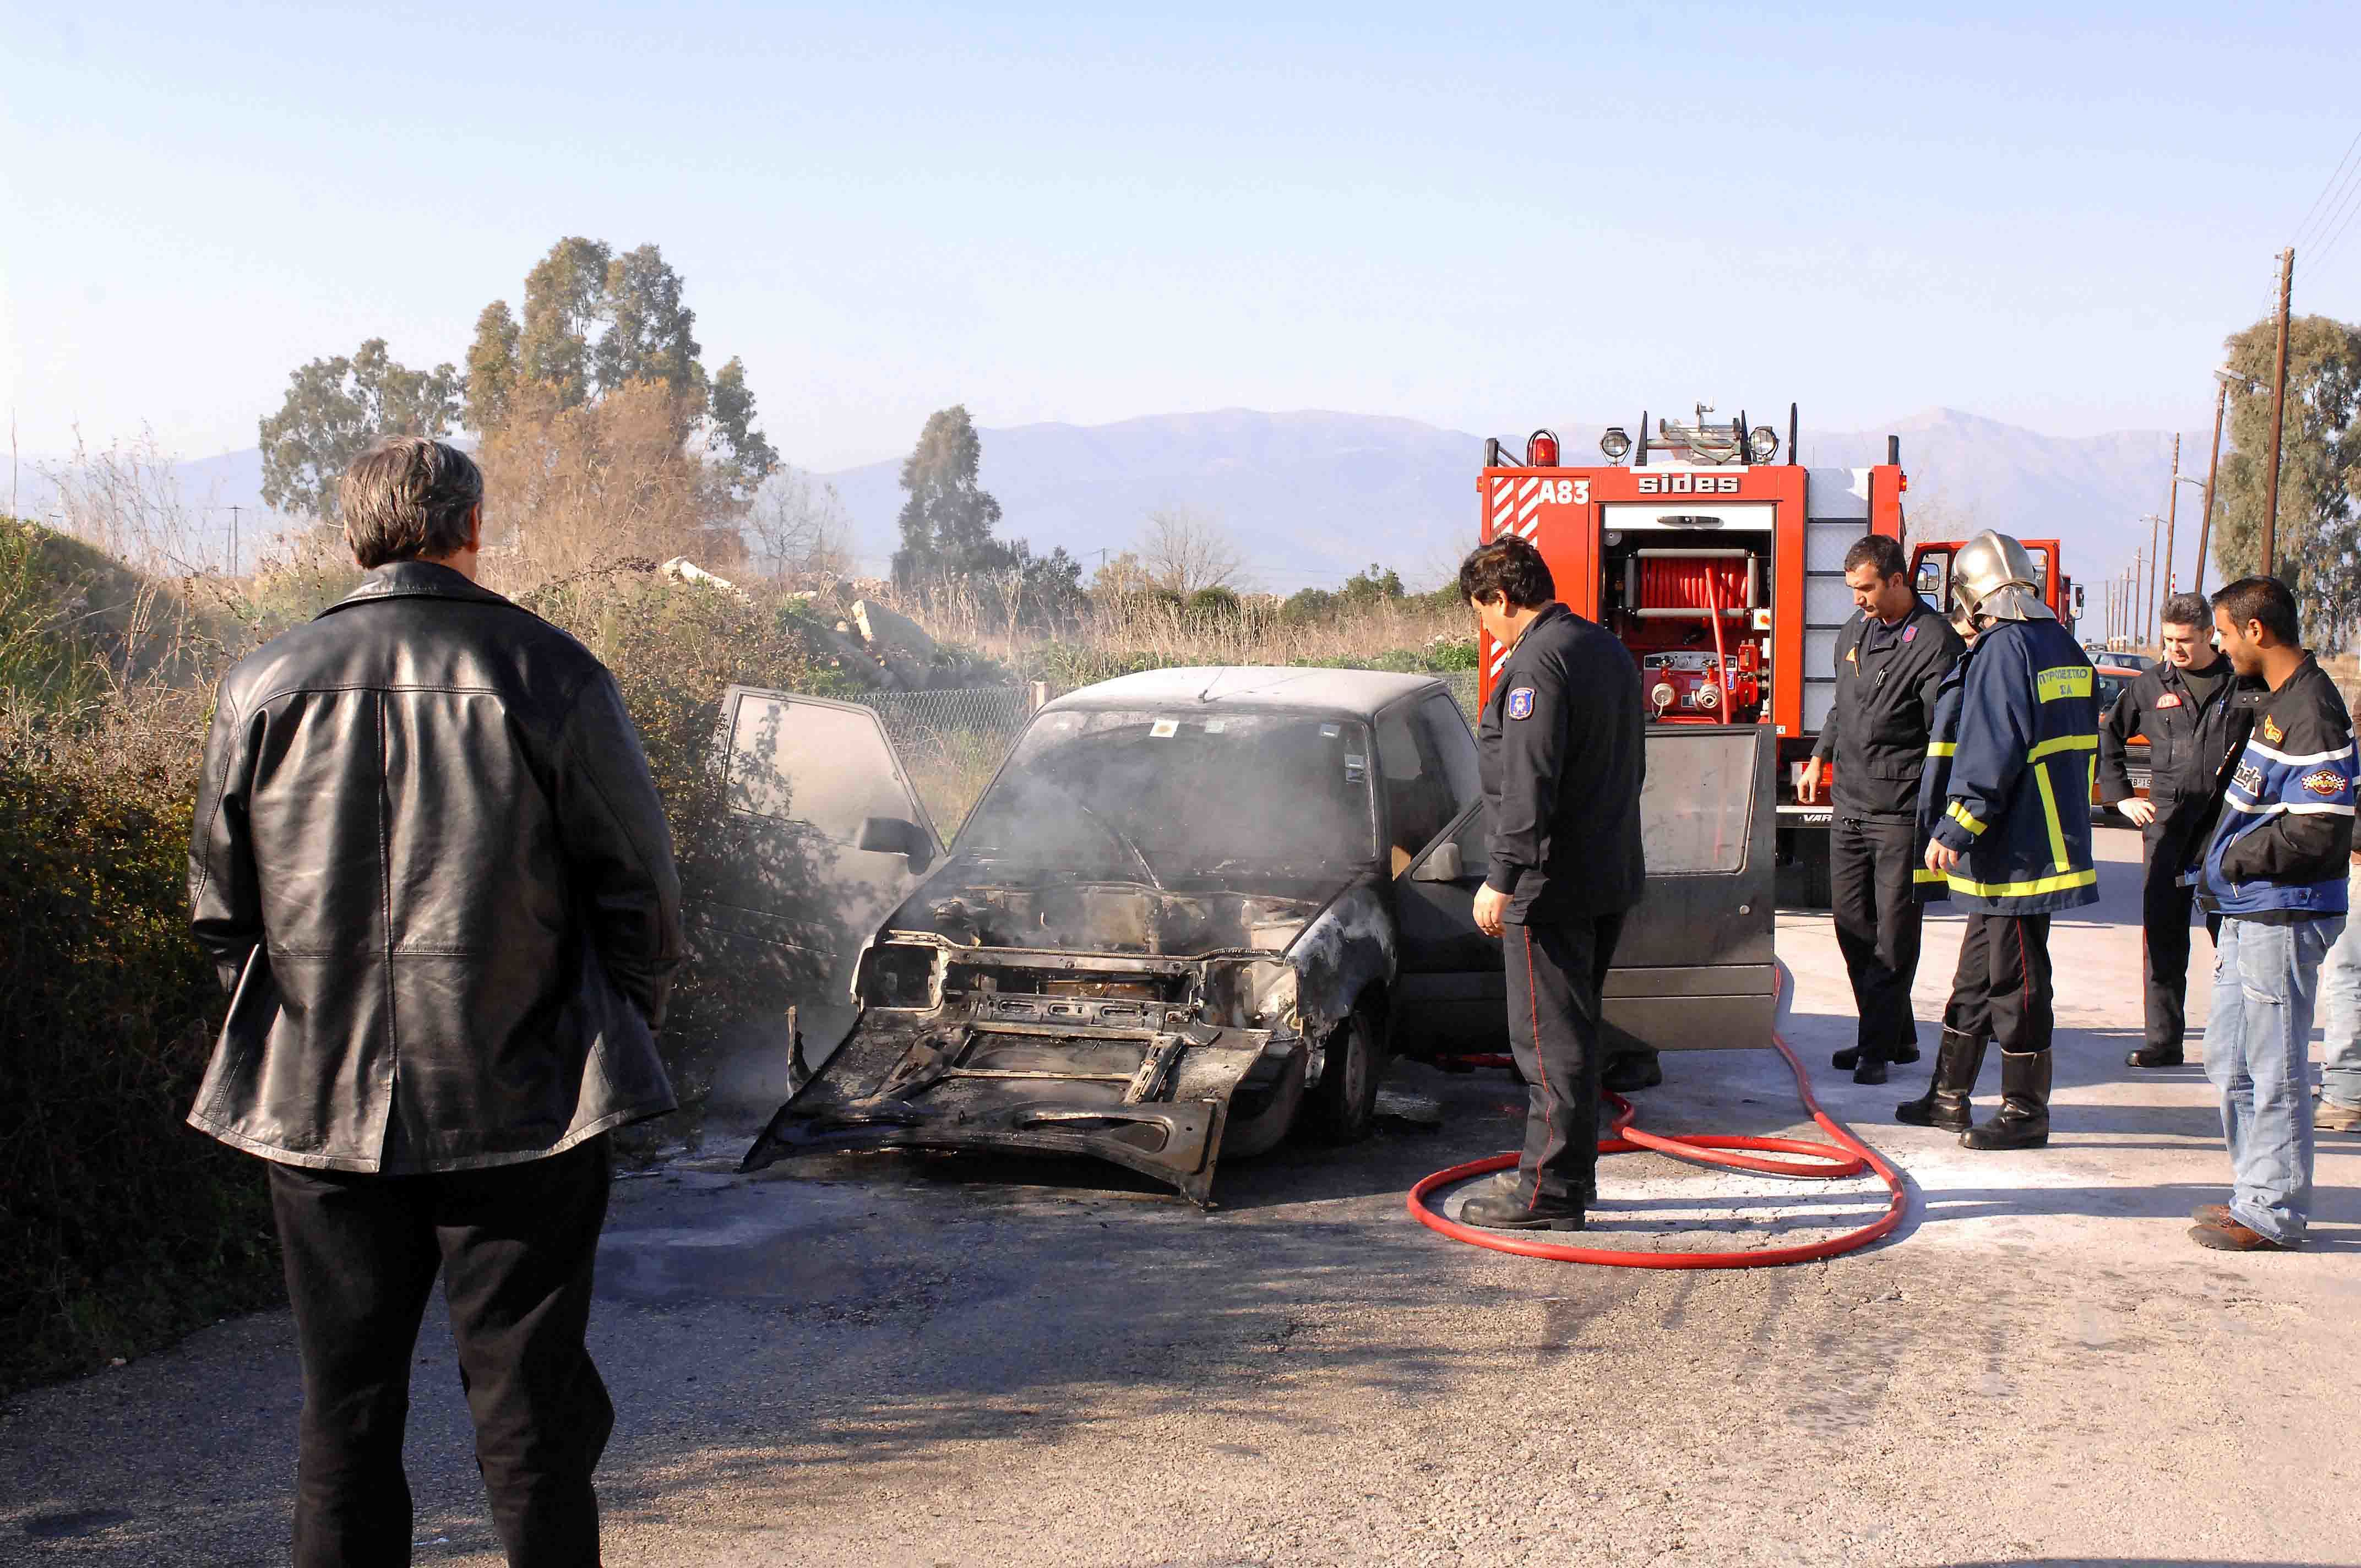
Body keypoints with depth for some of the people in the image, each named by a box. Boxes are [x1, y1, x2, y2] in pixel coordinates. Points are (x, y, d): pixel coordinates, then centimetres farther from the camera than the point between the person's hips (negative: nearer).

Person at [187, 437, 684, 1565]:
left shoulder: (264, 687, 2)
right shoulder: (551, 675, -6)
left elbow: (219, 903, 7)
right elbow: (640, 884, -3)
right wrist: (617, 1038, 11)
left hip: (320, 1104, 2)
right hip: (522, 1096, -2)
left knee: (345, 1402, 12)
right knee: (528, 1394, 7)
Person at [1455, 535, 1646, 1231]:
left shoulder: (1538, 662, -16)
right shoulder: (1609, 649, 15)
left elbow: (1529, 782, -23)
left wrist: (1503, 877, -22)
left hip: (1553, 885, -10)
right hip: (1612, 875, 10)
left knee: (1549, 1037, -5)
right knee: (1577, 1030, 17)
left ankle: (1550, 1190, -1)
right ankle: (1573, 1168, 25)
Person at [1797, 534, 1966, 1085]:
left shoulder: (1934, 642, -12)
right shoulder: (1855, 630, 12)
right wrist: (1819, 758, 25)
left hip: (1901, 813, -8)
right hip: (1850, 807, 8)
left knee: (1894, 934, -1)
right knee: (1853, 927, 10)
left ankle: (1878, 1047, 6)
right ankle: (1897, 1038, 21)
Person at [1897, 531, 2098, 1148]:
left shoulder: (2002, 650, -16)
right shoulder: (2064, 647, 14)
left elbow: (1990, 754, -22)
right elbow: (2084, 746, 21)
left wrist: (1956, 830, -19)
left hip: (2014, 847, -10)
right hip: (2050, 837, 10)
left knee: (2015, 982, -1)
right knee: (1976, 975, 17)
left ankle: (2025, 1113, 7)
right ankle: (1949, 1097, 25)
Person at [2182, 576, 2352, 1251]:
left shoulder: (2312, 714, -19)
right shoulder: (2268, 699, 12)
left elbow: (2318, 834, -24)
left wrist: (2234, 862, -13)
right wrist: (2218, 866, 12)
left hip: (2282, 918, -10)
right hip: (2246, 911, 10)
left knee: (2272, 1070, -2)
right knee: (2230, 1060, 18)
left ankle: (2271, 1214, 7)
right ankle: (2255, 1193, 29)